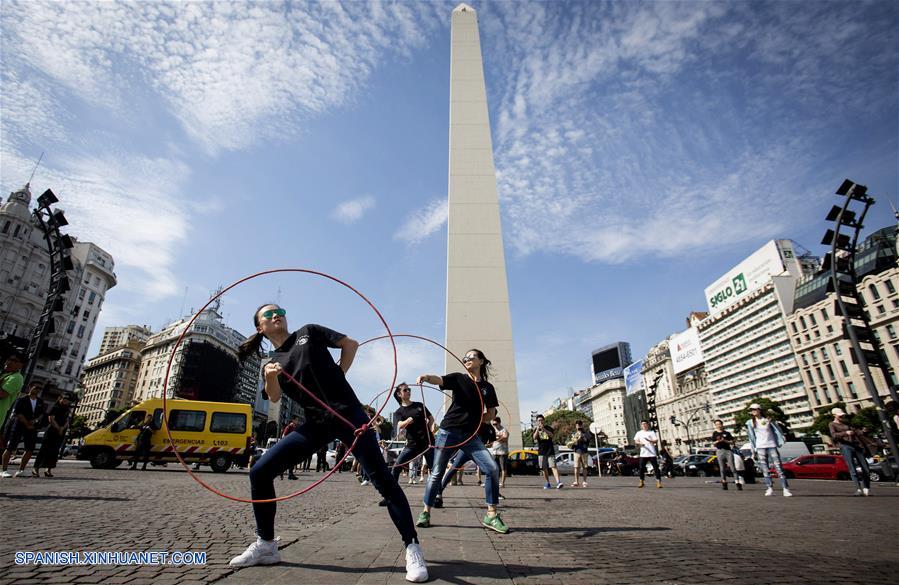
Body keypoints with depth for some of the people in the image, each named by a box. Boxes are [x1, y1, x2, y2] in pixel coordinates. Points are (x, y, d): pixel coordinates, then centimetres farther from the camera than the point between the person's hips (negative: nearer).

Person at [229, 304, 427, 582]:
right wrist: (270, 377, -23)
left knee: (381, 478, -11)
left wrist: (337, 377, 2)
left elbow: (351, 344, 8)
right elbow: (274, 397, -2)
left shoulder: (309, 332, 11)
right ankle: (266, 545, 17)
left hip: (347, 413, -4)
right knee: (259, 472, -2)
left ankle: (412, 548, -2)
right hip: (316, 424, 4)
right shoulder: (272, 363, 16)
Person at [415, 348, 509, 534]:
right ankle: (425, 512, 22)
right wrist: (426, 377, -41)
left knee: (492, 468, -12)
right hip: (449, 431, -2)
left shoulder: (488, 388, 7)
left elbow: (491, 414, 14)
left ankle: (491, 515, 1)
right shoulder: (459, 378, 1)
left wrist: (476, 420, -4)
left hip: (470, 435, 2)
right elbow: (439, 379, -19)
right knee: (436, 473, 4)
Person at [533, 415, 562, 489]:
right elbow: (534, 437, -8)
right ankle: (547, 483, 18)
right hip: (541, 451, 2)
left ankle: (558, 482, -20)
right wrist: (537, 429, -22)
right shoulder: (536, 429, 8)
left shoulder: (548, 427, 4)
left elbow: (551, 435, -14)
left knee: (553, 466, -13)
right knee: (544, 468, 6)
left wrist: (544, 429, -25)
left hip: (550, 450, -2)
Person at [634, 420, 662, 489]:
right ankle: (641, 482, 14)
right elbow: (635, 441, 9)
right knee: (641, 468, 3)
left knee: (656, 467, -4)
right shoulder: (639, 433, 13)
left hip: (652, 453, -2)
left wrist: (649, 440, -21)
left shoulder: (652, 432, 6)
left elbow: (656, 441, -3)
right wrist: (640, 443, -13)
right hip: (643, 454, 2)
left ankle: (658, 482, 1)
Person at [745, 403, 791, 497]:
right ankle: (770, 488, 5)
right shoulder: (750, 422, 6)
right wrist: (753, 449, 4)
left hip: (771, 445, -1)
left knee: (778, 467, -6)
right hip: (760, 447, 1)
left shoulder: (768, 420, 5)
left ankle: (786, 489, -4)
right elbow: (751, 437, 7)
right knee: (765, 469, 1)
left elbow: (777, 430, 7)